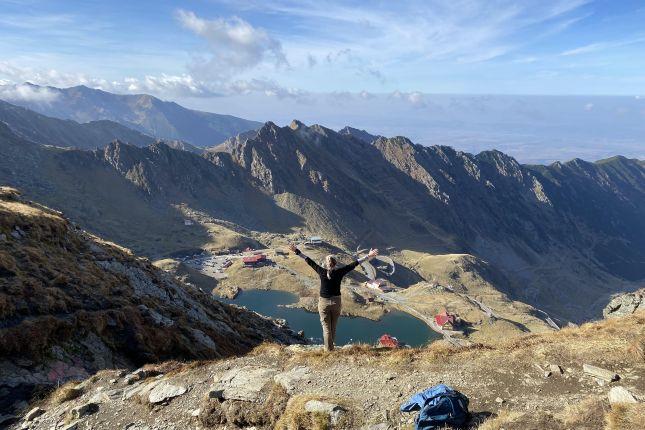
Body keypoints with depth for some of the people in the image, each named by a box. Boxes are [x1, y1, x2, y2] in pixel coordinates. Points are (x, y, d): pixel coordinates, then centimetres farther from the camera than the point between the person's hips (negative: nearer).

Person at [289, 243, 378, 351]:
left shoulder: (322, 272, -10)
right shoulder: (339, 272, -9)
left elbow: (309, 261, -2)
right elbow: (354, 264, -6)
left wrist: (297, 252, 5)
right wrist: (368, 257, -1)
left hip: (323, 302, -1)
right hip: (336, 302, 1)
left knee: (326, 328, 7)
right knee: (333, 327, 19)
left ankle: (328, 350, 10)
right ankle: (330, 347, 36)